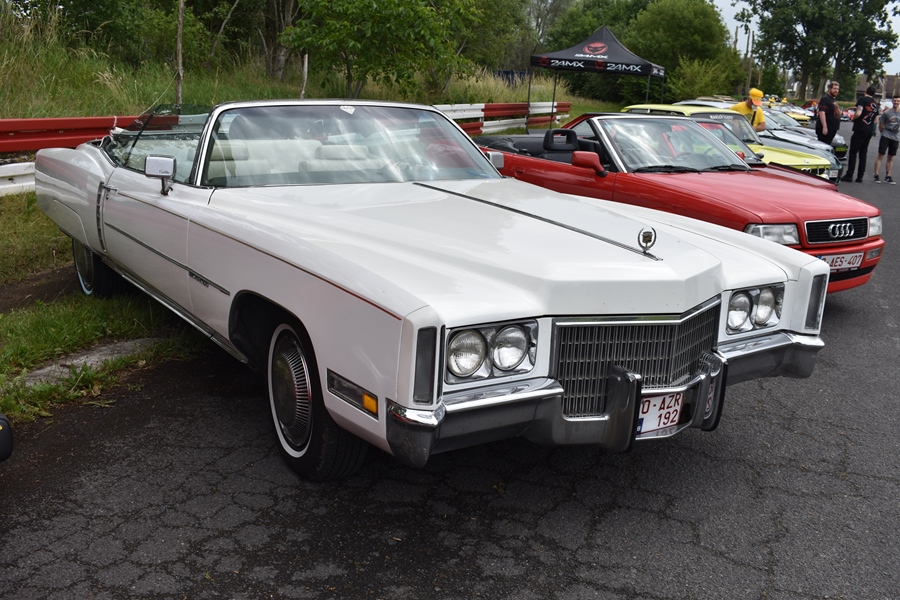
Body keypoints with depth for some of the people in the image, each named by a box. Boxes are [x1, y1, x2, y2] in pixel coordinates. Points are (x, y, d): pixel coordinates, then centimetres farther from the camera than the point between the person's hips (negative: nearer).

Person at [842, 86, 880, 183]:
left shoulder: (862, 99, -7)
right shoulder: (875, 104, 15)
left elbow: (858, 113, -21)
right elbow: (876, 120, 18)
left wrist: (853, 118, -2)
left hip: (860, 130, -6)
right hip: (870, 131, 7)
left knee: (853, 152, -4)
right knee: (863, 153, 10)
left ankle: (849, 175, -8)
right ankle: (860, 177, 10)